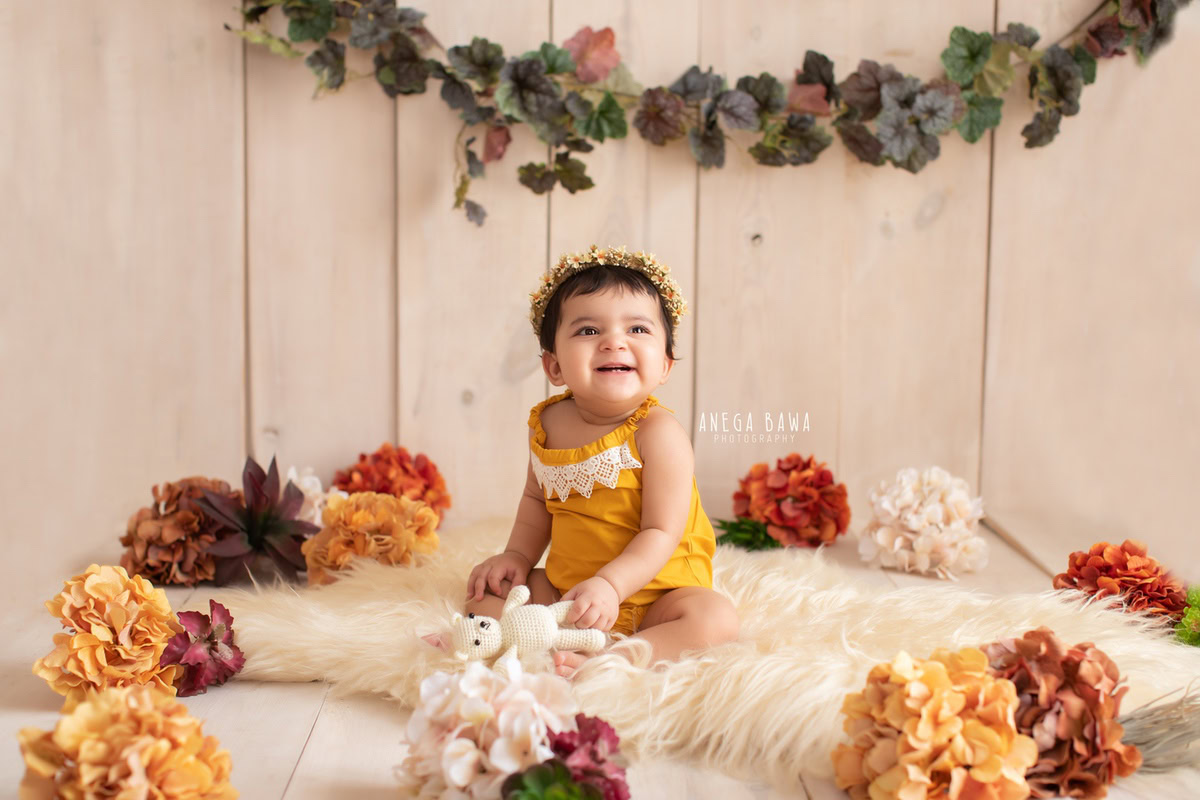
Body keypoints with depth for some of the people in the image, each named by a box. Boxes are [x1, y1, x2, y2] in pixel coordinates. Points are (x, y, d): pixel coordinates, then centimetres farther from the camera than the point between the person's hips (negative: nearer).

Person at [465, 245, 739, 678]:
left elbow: (661, 532, -22)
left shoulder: (658, 433, -18)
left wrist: (610, 584, -35)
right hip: (565, 590, 5)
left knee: (715, 617, -31)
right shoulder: (547, 424, -2)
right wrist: (517, 556, 4)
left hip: (652, 592, -5)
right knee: (485, 588, 1)